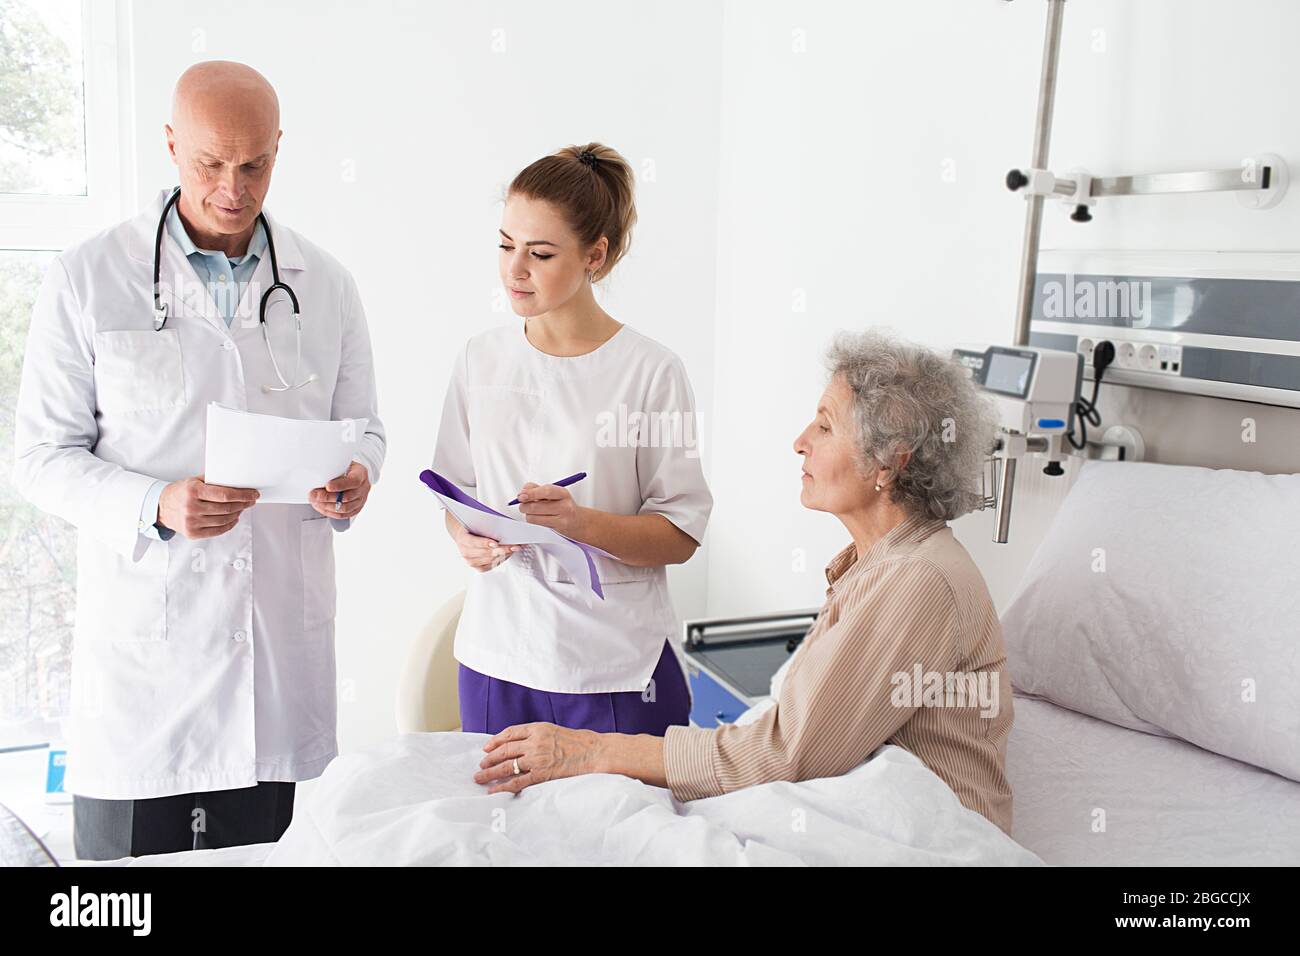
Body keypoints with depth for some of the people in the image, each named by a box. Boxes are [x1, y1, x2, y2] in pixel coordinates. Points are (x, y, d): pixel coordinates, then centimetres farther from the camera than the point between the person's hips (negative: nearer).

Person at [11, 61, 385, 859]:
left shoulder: (327, 285, 8)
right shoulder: (87, 280, 0)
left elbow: (363, 428, 14)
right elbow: (43, 454, 0)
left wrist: (355, 479, -11)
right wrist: (157, 506, -18)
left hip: (282, 639, 3)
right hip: (142, 648, -2)